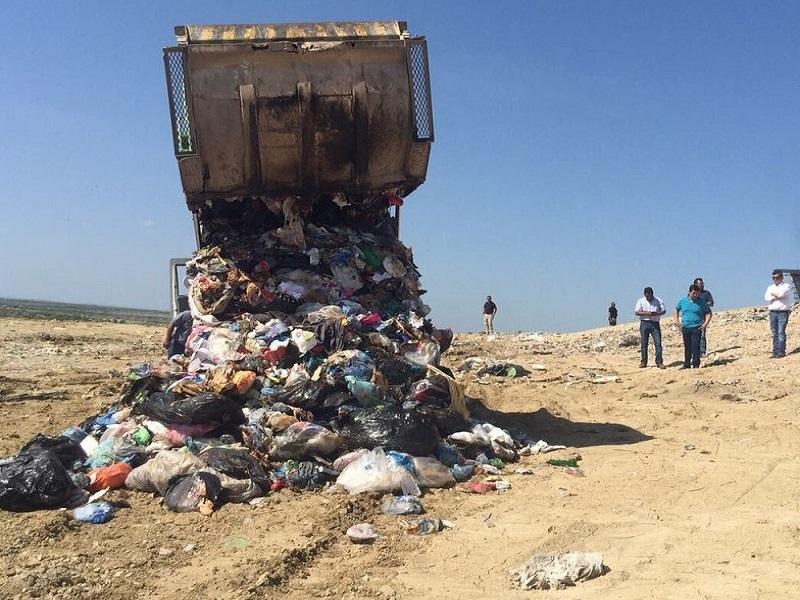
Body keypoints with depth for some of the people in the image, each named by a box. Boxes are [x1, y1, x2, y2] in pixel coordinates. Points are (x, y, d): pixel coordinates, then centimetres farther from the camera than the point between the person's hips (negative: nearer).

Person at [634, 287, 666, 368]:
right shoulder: (641, 301, 3)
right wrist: (646, 313, -16)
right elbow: (636, 312, -2)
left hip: (655, 323, 0)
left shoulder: (658, 301, 4)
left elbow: (664, 310, 6)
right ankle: (643, 362, 12)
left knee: (658, 343, -6)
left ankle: (659, 362, -2)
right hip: (644, 323, 0)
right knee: (644, 343, 4)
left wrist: (657, 313, -14)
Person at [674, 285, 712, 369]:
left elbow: (709, 313, 6)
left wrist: (705, 323, -6)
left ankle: (696, 364, 1)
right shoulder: (682, 301, 7)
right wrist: (677, 321, 10)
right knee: (687, 347, 10)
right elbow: (676, 310, 21)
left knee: (695, 347, -7)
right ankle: (686, 364, 18)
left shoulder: (701, 303, 0)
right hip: (685, 328, 3)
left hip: (697, 328, -3)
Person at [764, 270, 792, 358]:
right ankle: (775, 351, 8)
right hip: (772, 312, 5)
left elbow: (781, 294, -18)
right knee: (774, 333, 5)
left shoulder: (786, 287, 0)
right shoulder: (770, 288, 15)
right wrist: (777, 297, -11)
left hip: (783, 312, -5)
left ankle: (781, 352, -10)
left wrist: (773, 295, 0)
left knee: (781, 332, -10)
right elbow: (767, 297, -2)